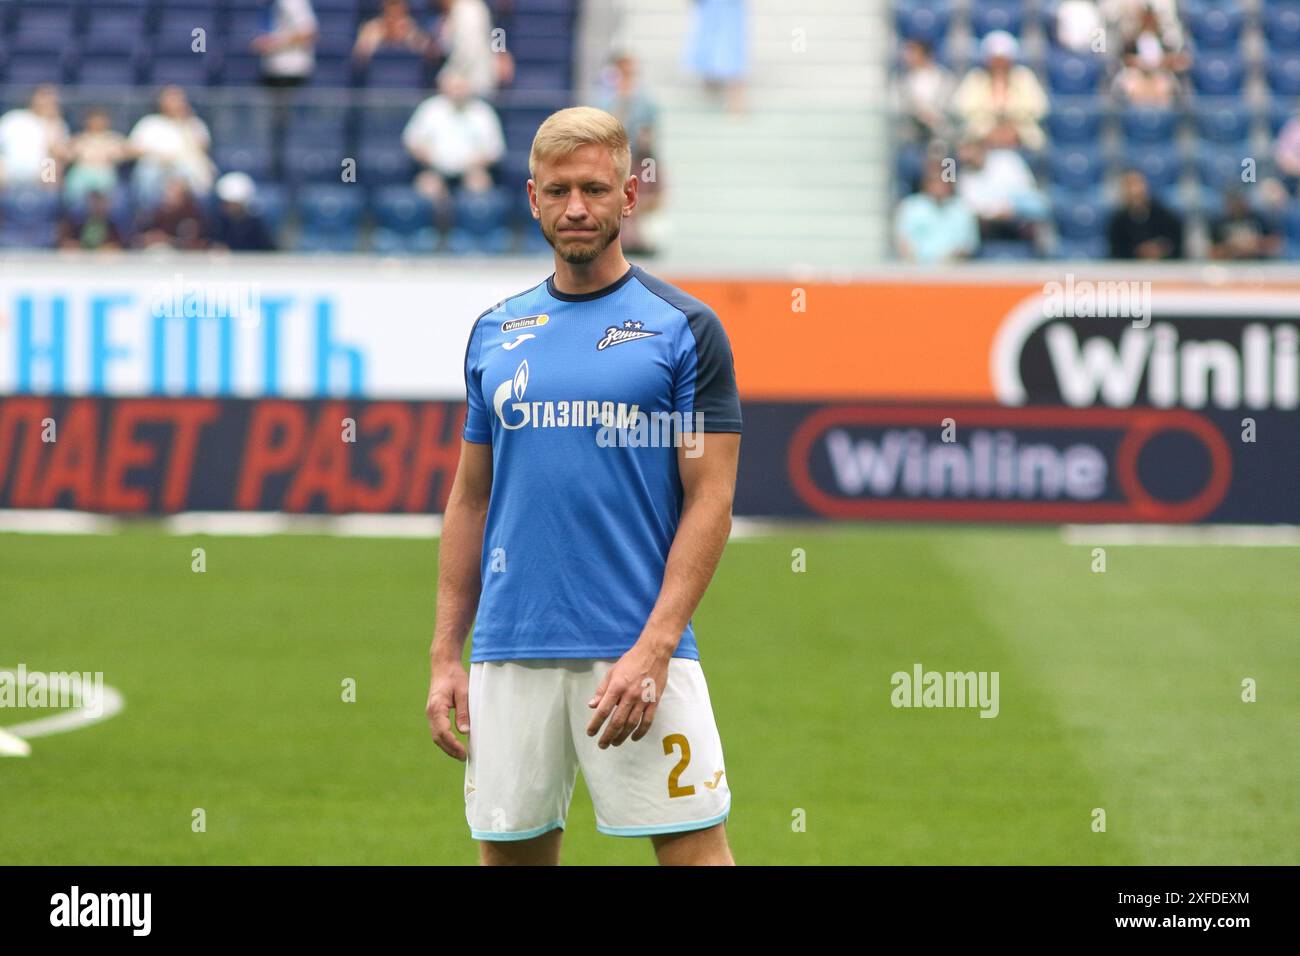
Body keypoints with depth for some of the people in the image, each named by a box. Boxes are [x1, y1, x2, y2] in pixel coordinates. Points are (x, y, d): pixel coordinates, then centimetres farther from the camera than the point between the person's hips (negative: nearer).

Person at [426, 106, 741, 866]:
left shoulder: (685, 329, 0)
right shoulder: (496, 333, 13)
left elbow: (710, 502, -5)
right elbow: (471, 500, 17)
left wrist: (653, 650, -15)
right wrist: (444, 655, 9)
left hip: (638, 649, -4)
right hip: (509, 653, 4)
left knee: (694, 850, -8)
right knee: (513, 851, 6)